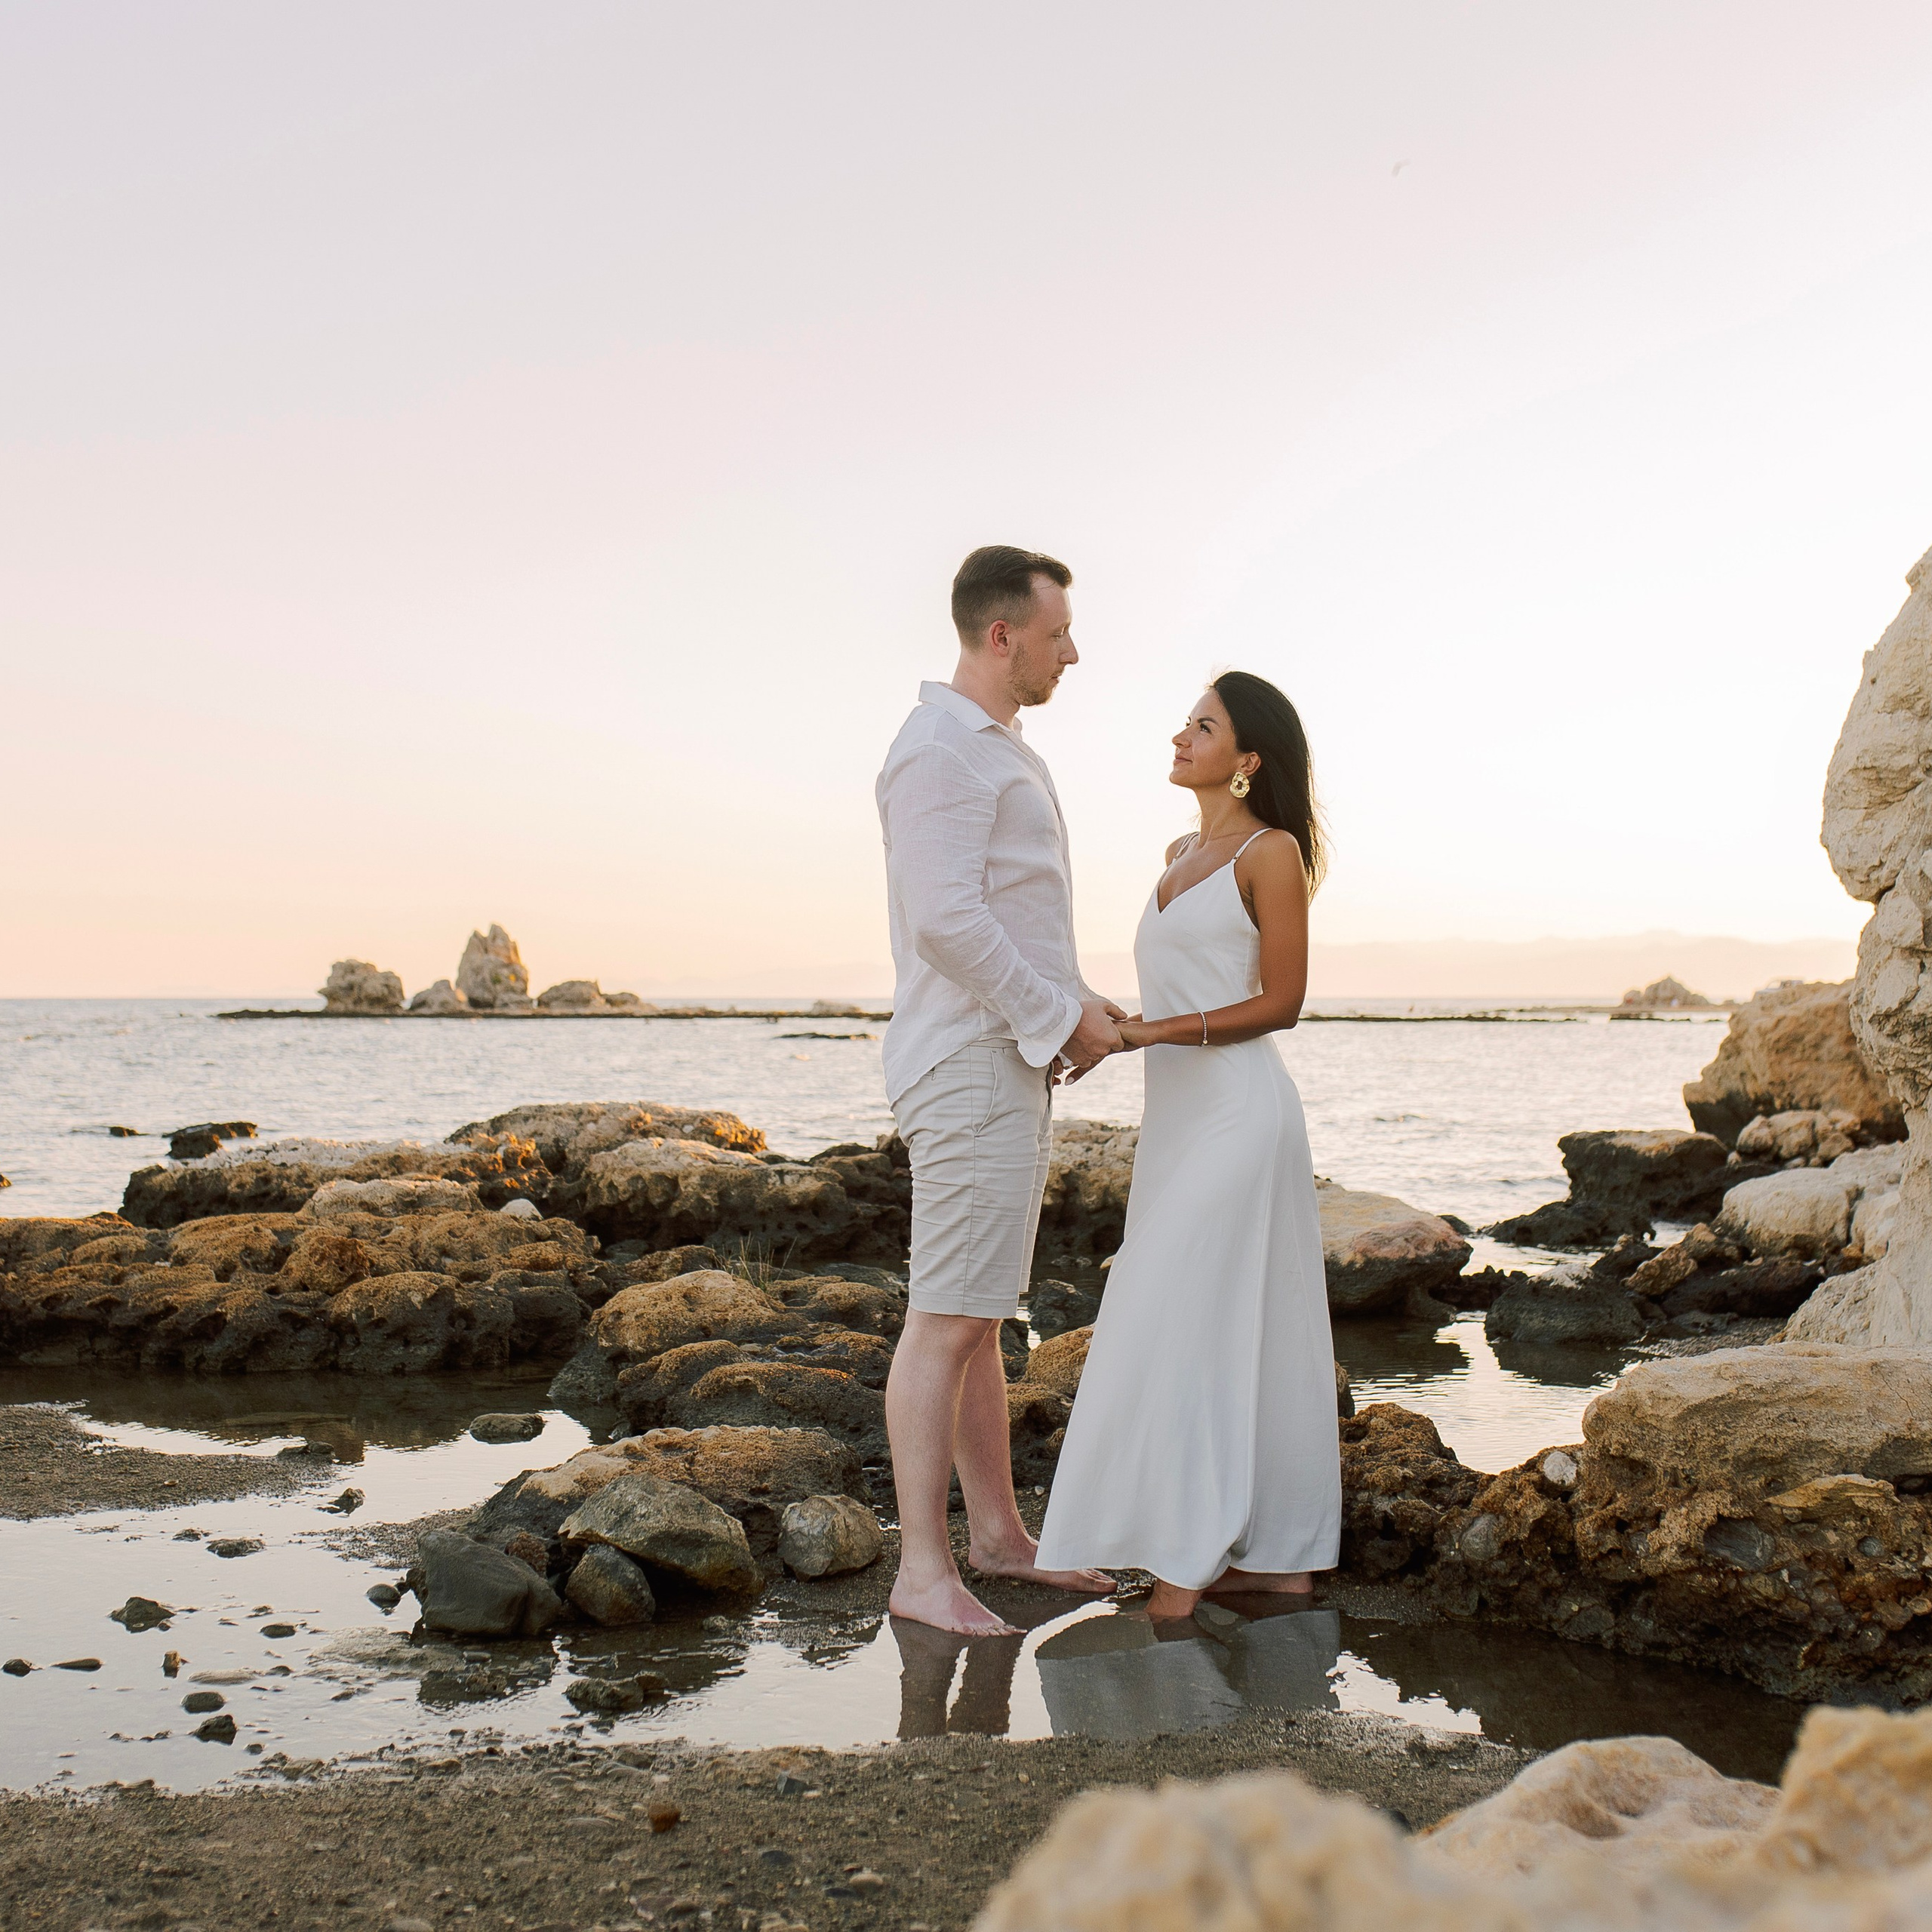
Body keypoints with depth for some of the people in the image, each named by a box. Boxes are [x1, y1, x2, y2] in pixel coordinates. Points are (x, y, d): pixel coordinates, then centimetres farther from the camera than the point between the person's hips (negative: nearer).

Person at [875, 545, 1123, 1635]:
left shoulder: (1000, 752, 20)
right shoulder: (941, 750, -13)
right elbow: (944, 920, -22)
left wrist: (1075, 1012, 11)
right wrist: (1060, 1018, -15)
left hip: (1017, 1064, 10)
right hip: (970, 1066, -10)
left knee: (982, 1315, 14)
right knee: (949, 1321, -9)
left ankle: (999, 1534, 21)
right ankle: (924, 1570, -5)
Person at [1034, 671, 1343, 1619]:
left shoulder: (1271, 852, -6)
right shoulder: (1180, 854, 17)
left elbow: (1281, 1001, -10)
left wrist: (1159, 1032, -17)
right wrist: (1108, 1032, 9)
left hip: (1236, 1113, -8)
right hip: (1179, 1115, 8)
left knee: (1189, 1334, -11)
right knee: (1245, 1336, 9)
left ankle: (1183, 1573, -7)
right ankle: (1280, 1552, 15)